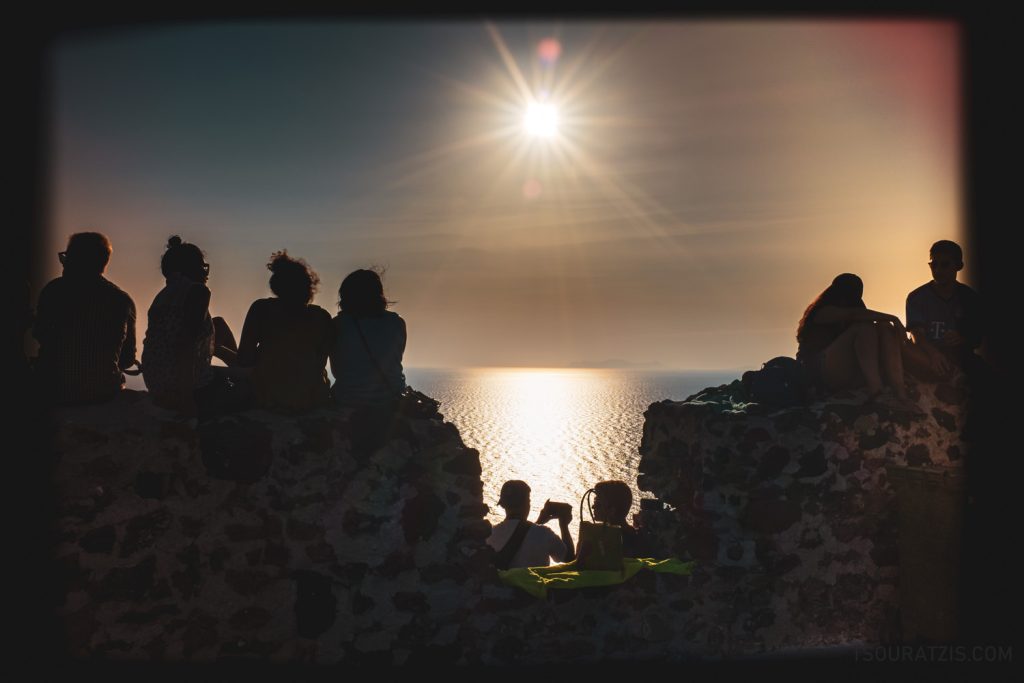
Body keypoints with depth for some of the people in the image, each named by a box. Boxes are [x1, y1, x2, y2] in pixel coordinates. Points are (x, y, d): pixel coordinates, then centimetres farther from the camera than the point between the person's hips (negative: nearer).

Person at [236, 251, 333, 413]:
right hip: (311, 400, 1)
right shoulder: (322, 317, -1)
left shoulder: (260, 309, -3)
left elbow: (244, 360, -4)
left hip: (267, 398, 0)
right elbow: (321, 363, 8)